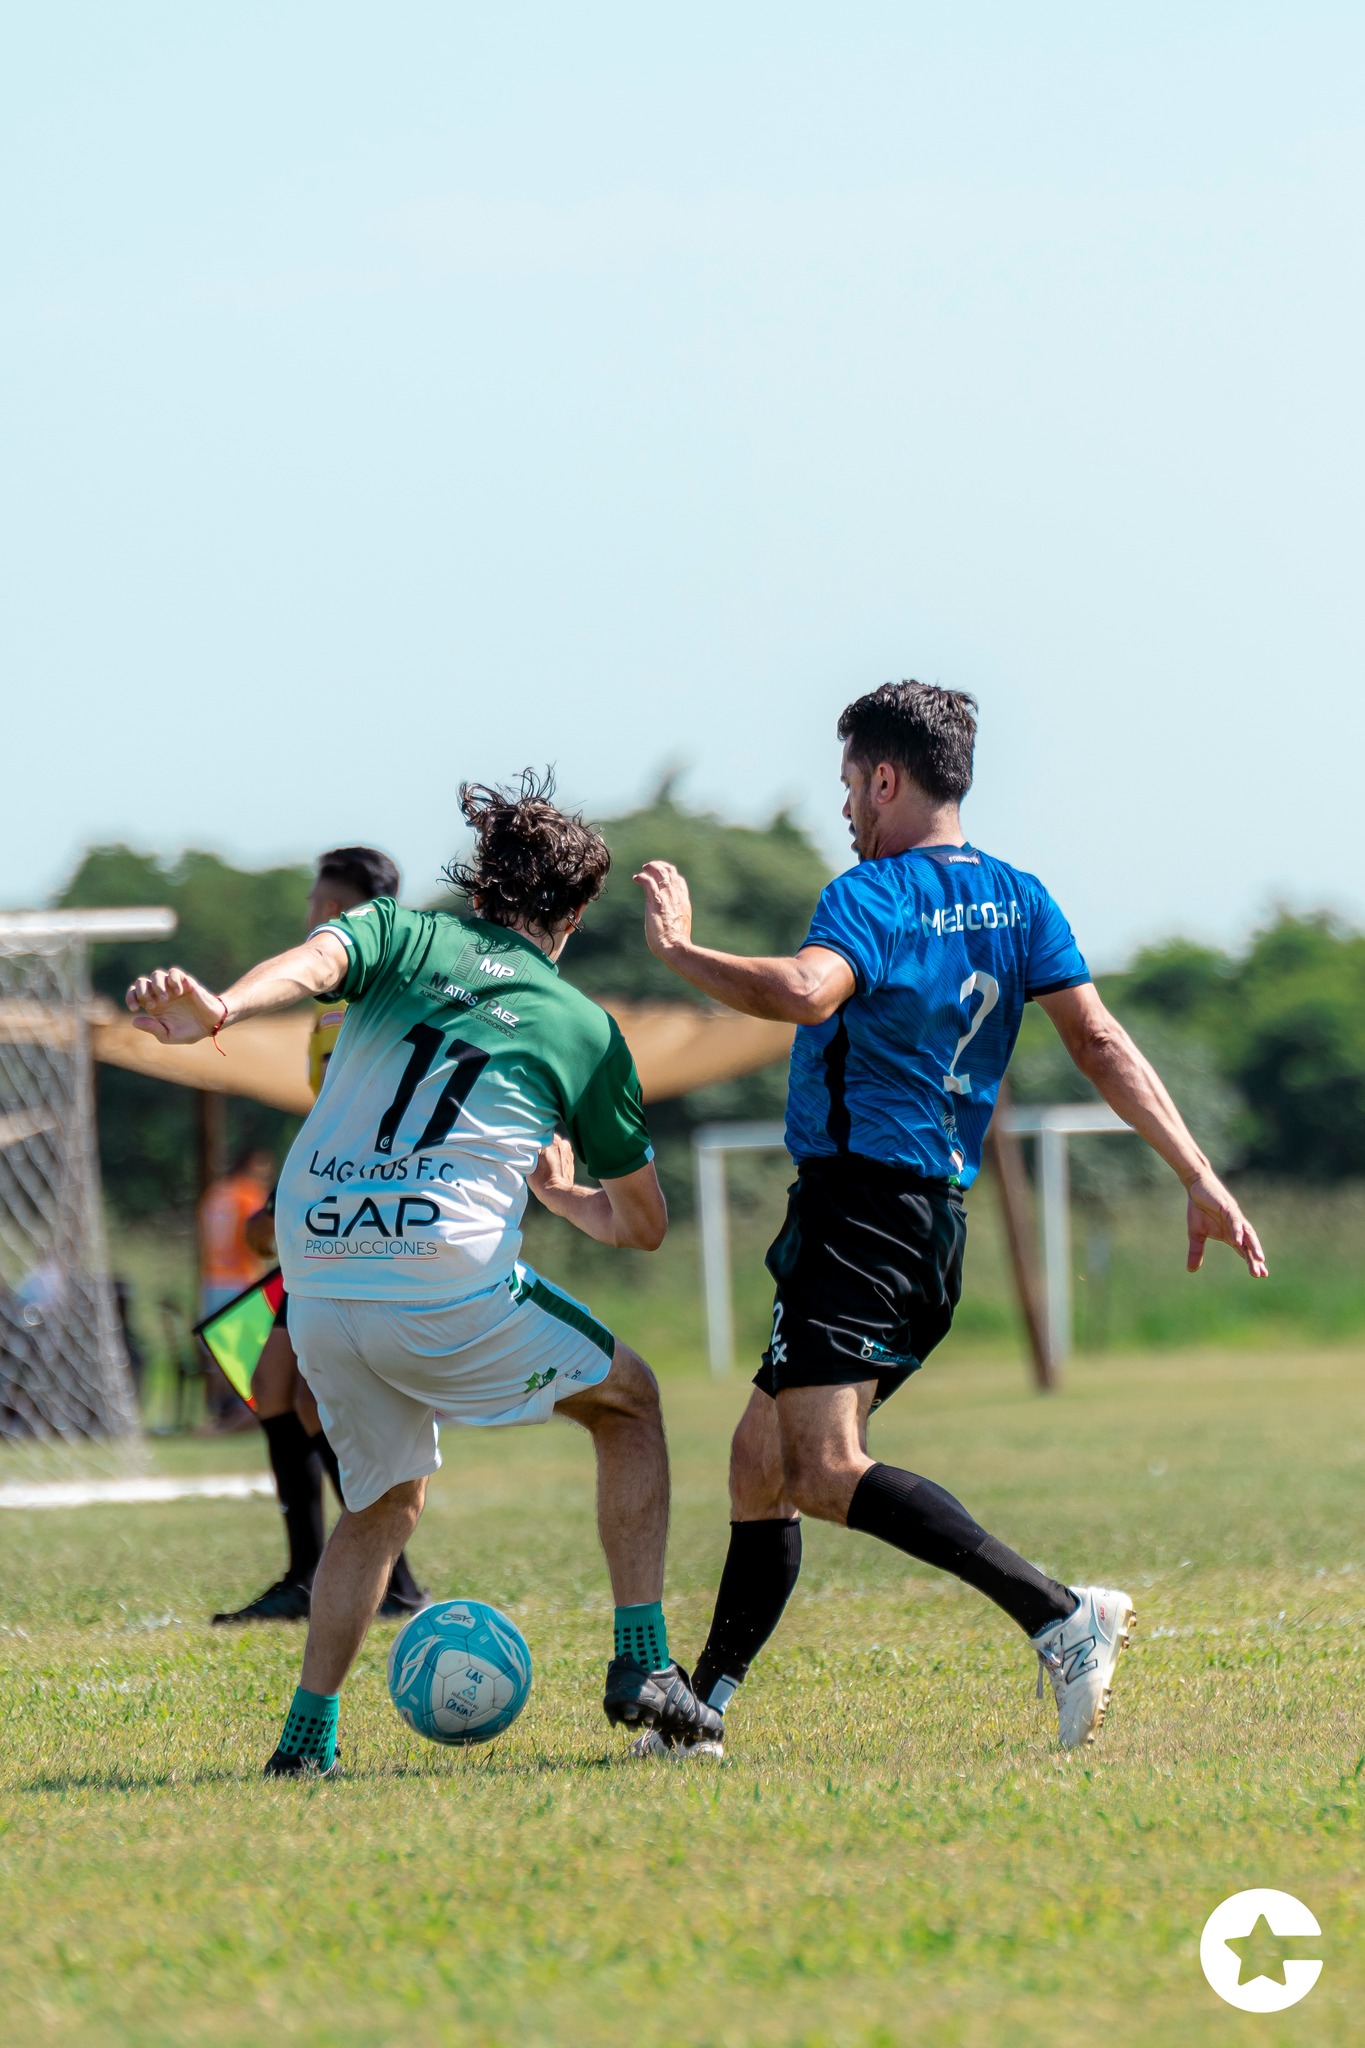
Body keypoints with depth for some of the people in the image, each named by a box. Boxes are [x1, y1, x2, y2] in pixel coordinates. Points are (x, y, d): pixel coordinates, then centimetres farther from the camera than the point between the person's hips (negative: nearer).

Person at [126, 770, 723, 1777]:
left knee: (384, 1497, 26)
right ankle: (644, 1668, 12)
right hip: (453, 1287, -3)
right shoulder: (582, 1027, 14)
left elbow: (313, 959, -11)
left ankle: (308, 1731, 12)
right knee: (630, 1401, 22)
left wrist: (219, 1008, -30)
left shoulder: (402, 936, 16)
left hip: (320, 1291, 3)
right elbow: (645, 1223, 23)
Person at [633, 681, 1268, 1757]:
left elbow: (804, 990, -32)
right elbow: (1102, 1042, 6)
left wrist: (680, 951, -18)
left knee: (827, 1471, -19)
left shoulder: (873, 898, -11)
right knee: (761, 1460, 16)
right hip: (941, 1216, 9)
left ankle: (1060, 1617, -31)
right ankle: (701, 1708, 19)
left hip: (859, 1204, -9)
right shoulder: (1017, 898, 12)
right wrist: (1202, 1181, 2)